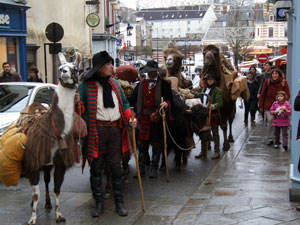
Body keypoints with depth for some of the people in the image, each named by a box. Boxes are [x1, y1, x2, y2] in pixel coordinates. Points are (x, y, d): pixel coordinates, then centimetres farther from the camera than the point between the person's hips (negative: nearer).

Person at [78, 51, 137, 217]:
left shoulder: (114, 84, 13)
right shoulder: (86, 85, -4)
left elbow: (124, 103, 17)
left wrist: (130, 118, 3)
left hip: (116, 129, 4)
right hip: (96, 130, -4)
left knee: (116, 167, 9)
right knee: (96, 168, 4)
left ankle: (119, 202, 19)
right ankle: (99, 203, 18)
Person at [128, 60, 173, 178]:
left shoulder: (164, 84, 1)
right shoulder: (140, 84, 12)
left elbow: (170, 99, -4)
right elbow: (133, 99, 8)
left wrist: (166, 103, -26)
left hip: (157, 119, -3)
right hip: (143, 119, 3)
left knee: (156, 145, 5)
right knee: (142, 144, 6)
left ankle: (154, 169, 16)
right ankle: (141, 168, 15)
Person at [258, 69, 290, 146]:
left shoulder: (284, 82, 1)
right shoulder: (267, 81, 2)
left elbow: (287, 95, 3)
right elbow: (263, 94, 7)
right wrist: (261, 105, 5)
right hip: (268, 106, 0)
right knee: (270, 122, -4)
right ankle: (270, 139, 5)